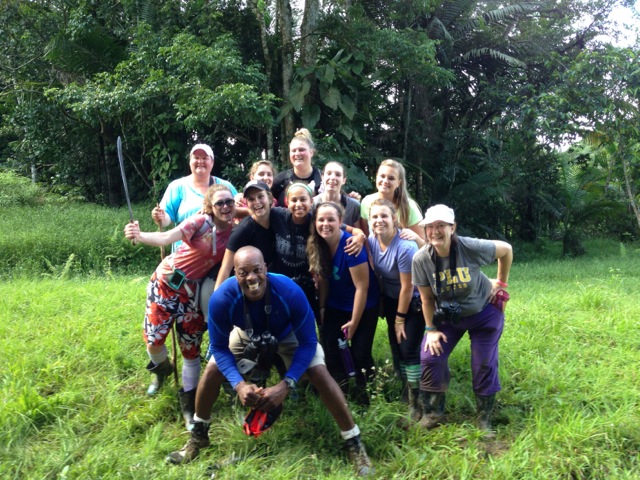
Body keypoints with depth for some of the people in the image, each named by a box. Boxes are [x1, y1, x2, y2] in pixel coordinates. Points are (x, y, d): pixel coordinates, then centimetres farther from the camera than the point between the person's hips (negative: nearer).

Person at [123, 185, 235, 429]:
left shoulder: (234, 233, -5)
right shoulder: (201, 222, -17)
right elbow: (166, 237, -31)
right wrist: (139, 236, -48)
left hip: (191, 290, 2)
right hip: (165, 282, -2)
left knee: (191, 349, 4)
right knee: (153, 342, 0)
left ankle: (188, 403, 23)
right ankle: (161, 368, 37)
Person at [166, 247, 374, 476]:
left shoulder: (290, 292, -41)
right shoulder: (222, 299, -37)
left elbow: (308, 343, -30)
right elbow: (219, 347, -22)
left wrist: (285, 385, -39)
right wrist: (239, 385, -37)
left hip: (288, 335, -2)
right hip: (247, 335, 2)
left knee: (320, 374, -20)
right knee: (213, 371, -11)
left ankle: (354, 443, -5)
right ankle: (198, 436, 15)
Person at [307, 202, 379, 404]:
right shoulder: (317, 245, -9)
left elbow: (362, 287, -24)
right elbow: (323, 278, 3)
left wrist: (354, 322, -18)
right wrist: (322, 307, 3)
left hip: (362, 308, -5)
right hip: (336, 307, 5)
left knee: (360, 353, -4)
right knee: (329, 348, -3)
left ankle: (362, 392, 21)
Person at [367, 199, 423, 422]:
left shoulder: (405, 247, -29)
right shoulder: (371, 241, -11)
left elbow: (407, 287, -23)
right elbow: (374, 274, 2)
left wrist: (400, 319, -14)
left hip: (413, 303, -6)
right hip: (391, 301, 6)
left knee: (409, 349, -7)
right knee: (396, 349, 11)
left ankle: (416, 401, 5)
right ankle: (406, 391, 26)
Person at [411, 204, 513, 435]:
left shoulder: (471, 247, -29)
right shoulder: (421, 259, -22)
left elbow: (506, 249, -10)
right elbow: (427, 298, -10)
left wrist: (501, 282, -3)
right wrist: (431, 329, -9)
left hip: (483, 312, -2)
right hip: (447, 316, 2)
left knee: (484, 364, -2)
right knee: (431, 357, -9)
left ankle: (485, 419, 17)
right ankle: (433, 412, 11)